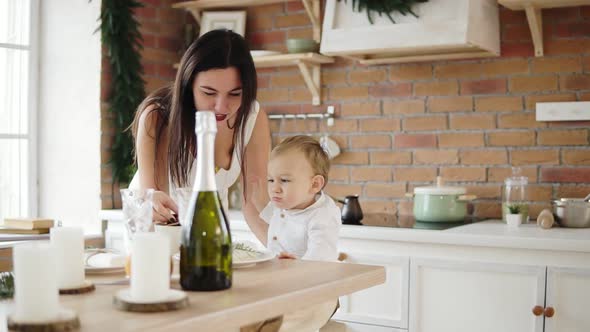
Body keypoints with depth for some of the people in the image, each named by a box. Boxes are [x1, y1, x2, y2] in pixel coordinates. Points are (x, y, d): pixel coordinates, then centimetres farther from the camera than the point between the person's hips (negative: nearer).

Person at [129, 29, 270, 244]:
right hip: (157, 227, -2)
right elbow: (150, 194, -27)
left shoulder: (254, 118, -18)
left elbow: (254, 199, -19)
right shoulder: (157, 117, -25)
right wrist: (154, 203, -51)